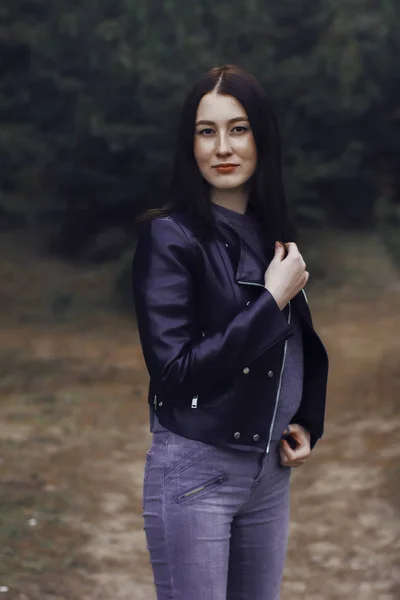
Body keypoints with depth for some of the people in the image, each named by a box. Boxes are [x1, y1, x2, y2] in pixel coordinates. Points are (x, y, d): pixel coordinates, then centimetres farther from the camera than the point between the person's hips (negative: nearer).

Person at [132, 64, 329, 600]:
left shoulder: (272, 233, 8)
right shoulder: (169, 236, -11)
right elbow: (175, 371, -18)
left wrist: (305, 424, 3)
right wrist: (272, 302, -18)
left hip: (271, 472, 6)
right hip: (195, 471, -6)